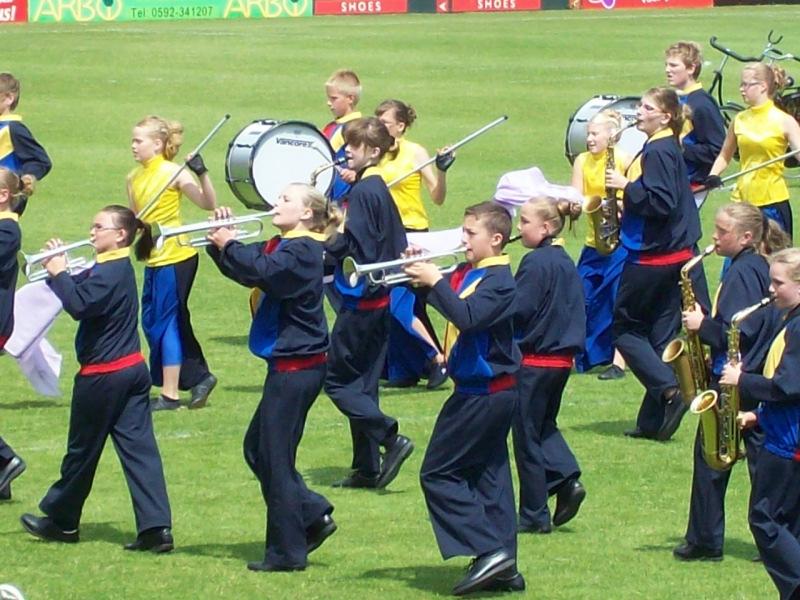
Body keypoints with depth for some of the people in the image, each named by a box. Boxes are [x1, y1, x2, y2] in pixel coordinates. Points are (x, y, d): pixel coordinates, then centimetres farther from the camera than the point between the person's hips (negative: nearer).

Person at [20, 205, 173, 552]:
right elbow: (83, 291, 15)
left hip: (103, 376, -9)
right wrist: (59, 270, -1)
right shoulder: (119, 268, 13)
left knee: (82, 451, 7)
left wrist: (58, 274, -19)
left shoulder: (109, 273, -18)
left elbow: (80, 305, -29)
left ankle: (61, 521, 22)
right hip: (132, 369, 9)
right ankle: (156, 527, -8)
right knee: (138, 447, 1)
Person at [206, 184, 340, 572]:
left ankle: (287, 551, 2)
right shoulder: (280, 246, 15)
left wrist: (229, 246, -20)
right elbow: (242, 270, 9)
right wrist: (220, 243, -6)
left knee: (275, 457, -4)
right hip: (287, 363, 10)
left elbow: (266, 272, -31)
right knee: (258, 449, 15)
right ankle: (314, 517, 18)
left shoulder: (302, 250, -14)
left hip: (296, 367, -10)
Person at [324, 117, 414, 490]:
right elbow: (398, 245, 17)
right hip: (380, 298, 9)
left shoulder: (363, 191, -16)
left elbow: (353, 245, -23)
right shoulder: (381, 190, 13)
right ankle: (367, 468, 14)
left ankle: (391, 440, -10)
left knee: (336, 378, -2)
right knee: (362, 383, 12)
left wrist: (324, 245, -8)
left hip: (360, 300, -9)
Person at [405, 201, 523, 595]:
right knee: (488, 475, 10)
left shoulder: (498, 279, -17)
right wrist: (419, 274, -5)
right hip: (485, 390, 10)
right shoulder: (466, 274, 11)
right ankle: (502, 567, 12)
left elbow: (466, 316, -31)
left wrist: (435, 281, -26)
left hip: (484, 394, -10)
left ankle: (489, 550, -11)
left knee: (438, 473, -7)